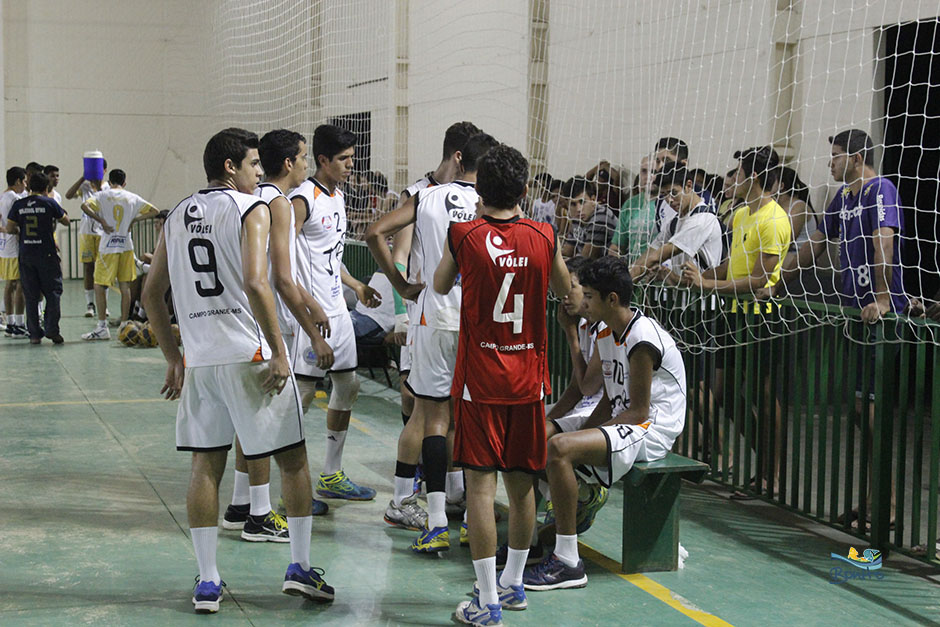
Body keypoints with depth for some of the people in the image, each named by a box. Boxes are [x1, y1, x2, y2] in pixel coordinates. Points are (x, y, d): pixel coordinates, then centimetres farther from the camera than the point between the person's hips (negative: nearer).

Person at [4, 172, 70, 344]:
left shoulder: (19, 205, 2)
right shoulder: (49, 203, -5)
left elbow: (9, 229, 2)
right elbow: (66, 221, 7)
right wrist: (58, 209, 24)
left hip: (25, 255, 3)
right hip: (46, 255, -3)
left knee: (31, 295, 8)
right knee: (53, 292, 6)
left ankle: (34, 333, 7)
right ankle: (51, 330, -3)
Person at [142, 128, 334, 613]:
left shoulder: (177, 216, 14)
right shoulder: (251, 208, -6)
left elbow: (152, 294, 15)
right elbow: (255, 284, -19)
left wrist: (173, 359, 20)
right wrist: (279, 354, -14)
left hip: (198, 359, 6)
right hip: (250, 354, -5)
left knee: (205, 465, 10)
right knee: (292, 458, 8)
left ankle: (207, 582, 11)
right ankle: (299, 567, 10)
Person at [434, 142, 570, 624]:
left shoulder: (464, 235, -8)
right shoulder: (544, 236, -3)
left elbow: (441, 286, 10)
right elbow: (564, 290, 16)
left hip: (479, 377, -3)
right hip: (528, 377, 3)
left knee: (481, 482, -1)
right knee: (521, 482, 14)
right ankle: (513, 583, 29)